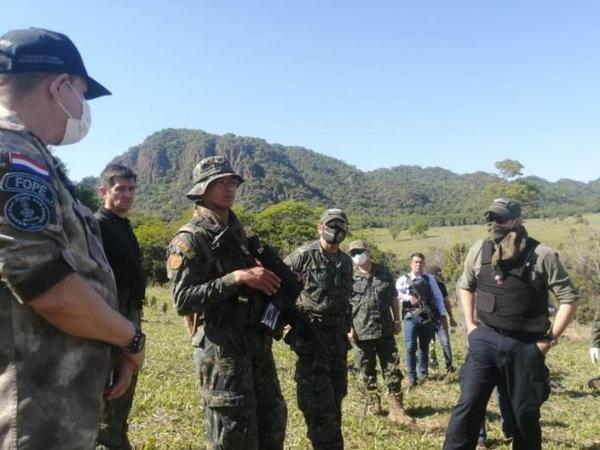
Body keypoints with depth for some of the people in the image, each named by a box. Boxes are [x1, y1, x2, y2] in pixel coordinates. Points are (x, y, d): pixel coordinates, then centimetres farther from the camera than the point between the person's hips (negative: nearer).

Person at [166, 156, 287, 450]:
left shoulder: (237, 231, 14)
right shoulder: (191, 238, -11)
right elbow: (183, 299, -21)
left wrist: (272, 279, 5)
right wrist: (238, 277, -25)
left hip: (257, 341, 8)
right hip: (222, 347, -8)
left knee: (272, 422, 17)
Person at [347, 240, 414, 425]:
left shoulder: (384, 273, 6)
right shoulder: (350, 277, -3)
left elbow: (394, 298, 14)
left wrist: (397, 320, 9)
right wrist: (348, 328, -9)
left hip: (385, 330, 2)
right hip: (361, 332, -1)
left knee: (393, 369, 0)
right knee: (367, 371, 11)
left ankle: (397, 409, 6)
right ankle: (374, 403, 29)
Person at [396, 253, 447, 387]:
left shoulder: (430, 278, 11)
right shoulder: (404, 279, 2)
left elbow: (438, 297, 11)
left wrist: (442, 314, 5)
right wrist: (408, 298, -20)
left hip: (428, 317, 3)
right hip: (411, 317, -2)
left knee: (424, 347, 11)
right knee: (411, 347, -6)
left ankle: (423, 374, 23)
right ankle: (411, 377, 3)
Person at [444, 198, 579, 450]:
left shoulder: (541, 255, -8)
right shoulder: (478, 251, 1)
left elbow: (569, 297, -3)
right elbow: (465, 286, 17)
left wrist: (549, 339, -6)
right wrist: (470, 324, 9)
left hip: (525, 346, -1)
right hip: (485, 340, 2)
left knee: (525, 413, 12)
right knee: (469, 403, -4)